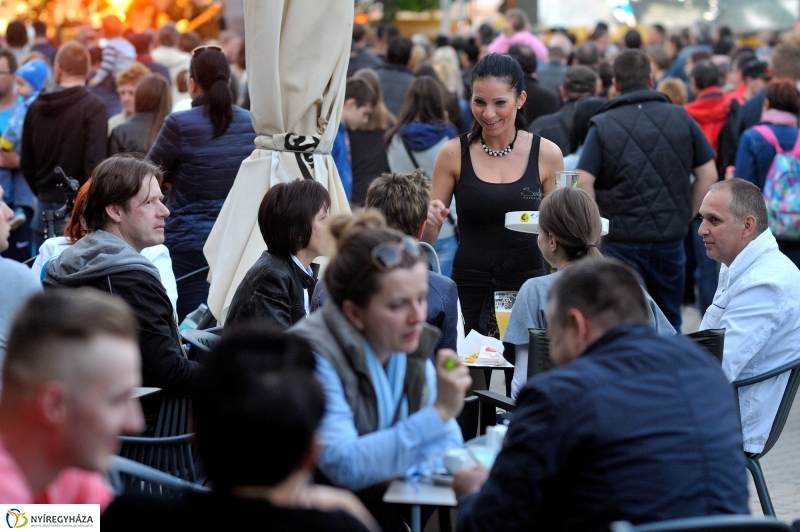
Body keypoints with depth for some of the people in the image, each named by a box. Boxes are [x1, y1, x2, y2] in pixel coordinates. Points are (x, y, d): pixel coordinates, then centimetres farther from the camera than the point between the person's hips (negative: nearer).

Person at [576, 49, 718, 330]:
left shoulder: (603, 125, -5)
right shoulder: (680, 118, 3)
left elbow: (583, 182, -13)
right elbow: (708, 175, 3)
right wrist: (685, 216, 11)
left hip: (621, 240, -2)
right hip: (671, 237, 2)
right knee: (669, 323, 16)